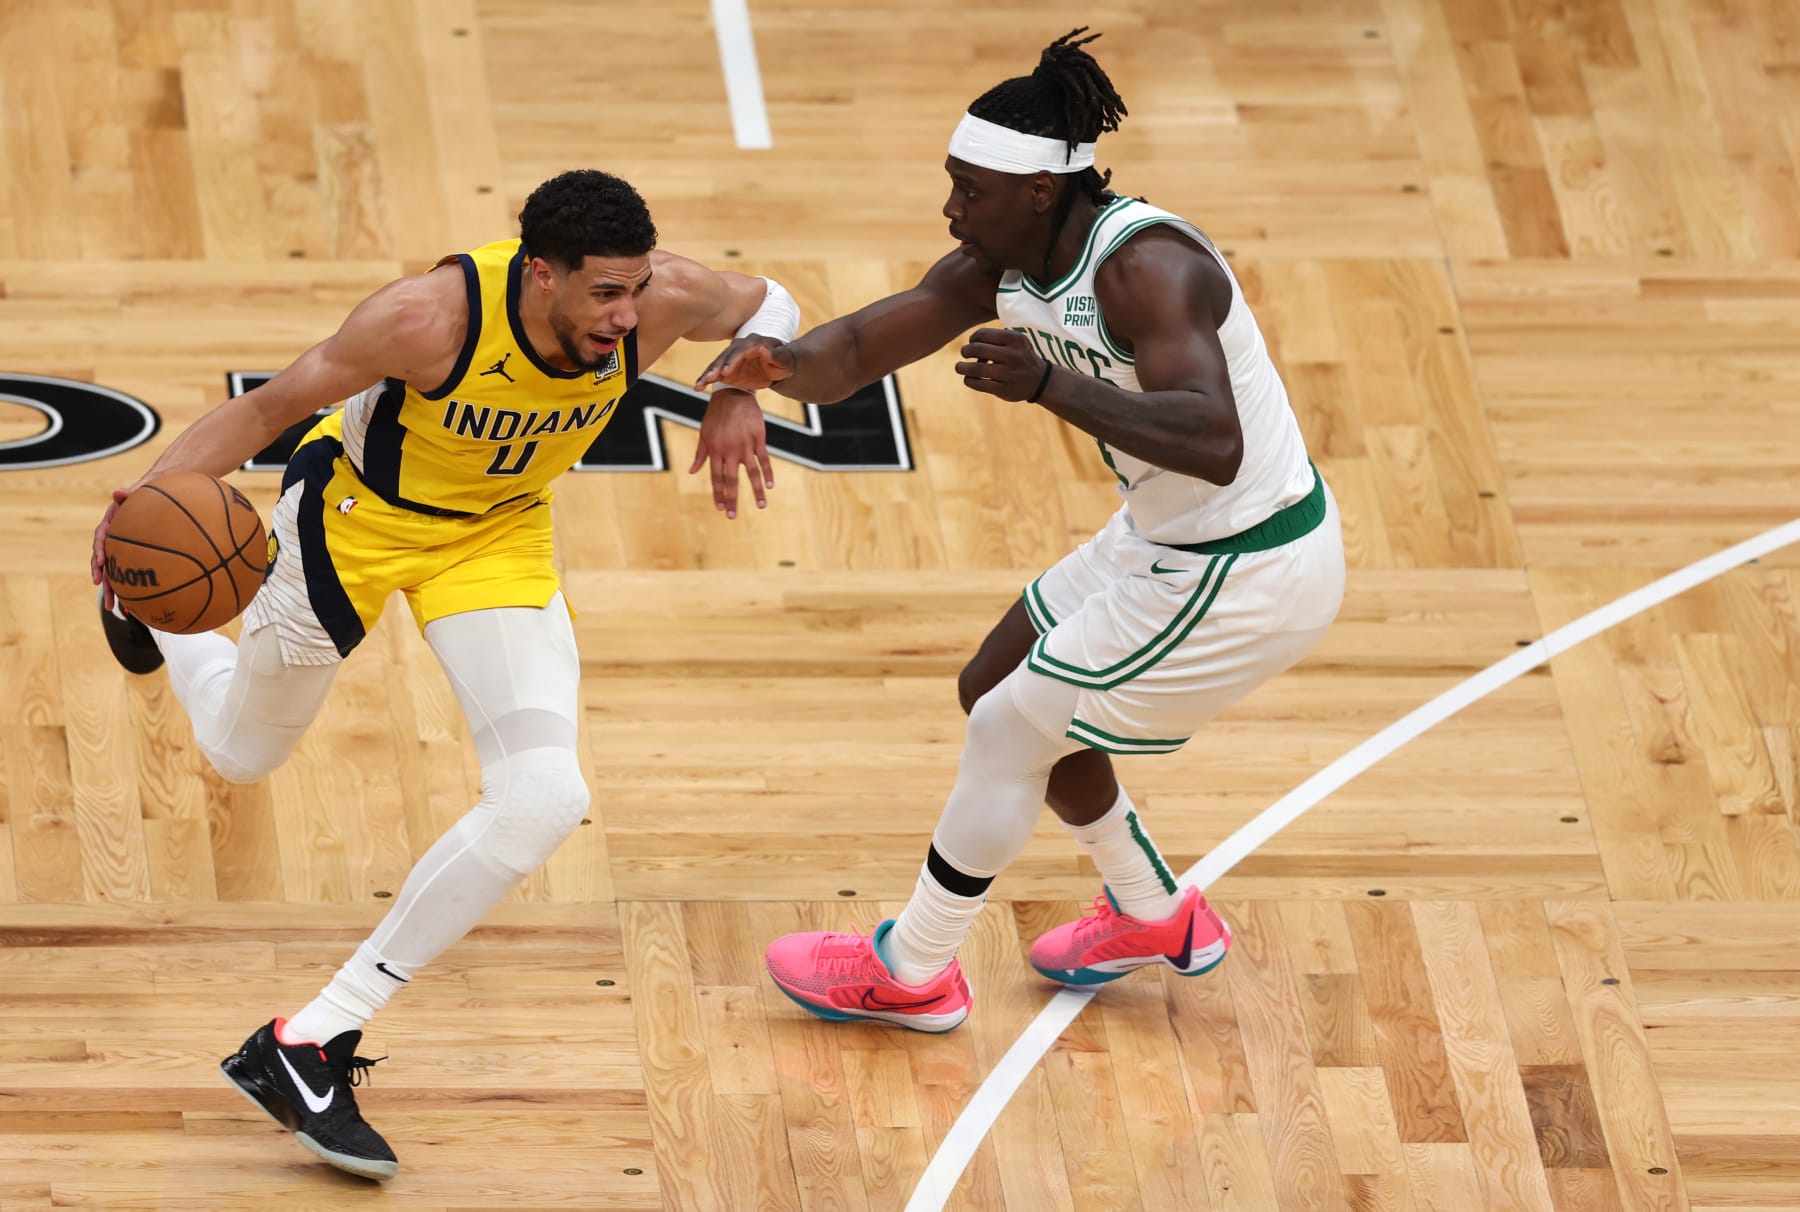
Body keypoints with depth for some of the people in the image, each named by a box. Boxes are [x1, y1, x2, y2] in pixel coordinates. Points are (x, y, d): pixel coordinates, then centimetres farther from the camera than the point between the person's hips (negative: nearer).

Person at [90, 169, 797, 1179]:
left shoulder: (660, 299, -26)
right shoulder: (434, 317, -37)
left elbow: (770, 304, -1)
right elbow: (268, 407, -25)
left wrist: (737, 395, -20)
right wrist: (153, 493, -39)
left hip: (496, 532, 3)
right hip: (357, 511, -3)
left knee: (544, 803, -18)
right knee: (244, 753, 20)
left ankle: (312, 1044, -9)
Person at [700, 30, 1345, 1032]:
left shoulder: (1143, 266, -30)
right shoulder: (1000, 268, -3)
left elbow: (1214, 445, -42)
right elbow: (861, 347, -2)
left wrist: (1053, 387, -50)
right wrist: (782, 363, -25)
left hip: (1243, 578, -10)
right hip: (1169, 543, 10)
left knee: (1009, 732, 0)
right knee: (1001, 694, 22)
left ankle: (911, 975, 19)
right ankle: (1154, 913, 38)